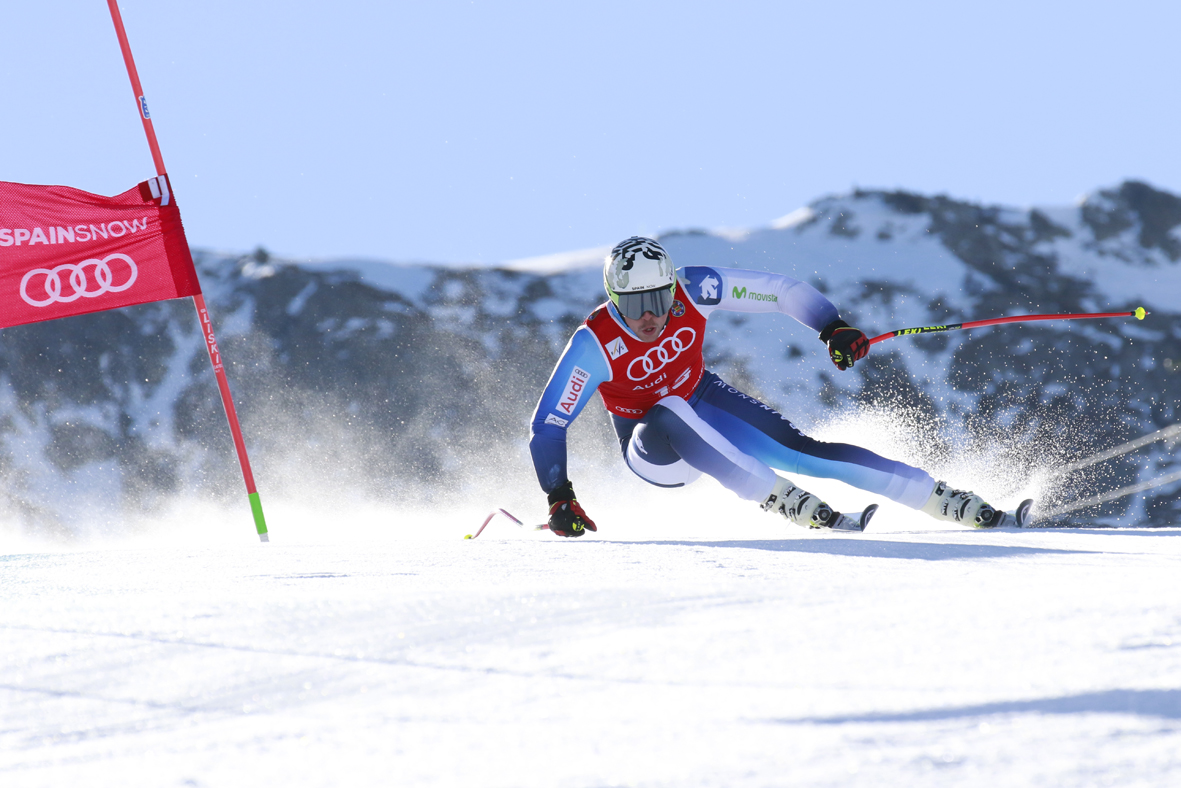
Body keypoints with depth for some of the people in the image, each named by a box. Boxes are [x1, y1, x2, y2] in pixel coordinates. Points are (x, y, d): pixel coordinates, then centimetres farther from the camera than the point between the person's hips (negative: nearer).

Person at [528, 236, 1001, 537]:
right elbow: (547, 426, -21)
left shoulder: (691, 291, -22)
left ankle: (940, 498, -15)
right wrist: (559, 500, -29)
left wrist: (833, 328, -26)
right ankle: (775, 496, -36)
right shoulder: (594, 343, -28)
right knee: (672, 413, -38)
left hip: (702, 400, 3)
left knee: (797, 450, -17)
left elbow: (780, 291, -13)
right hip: (653, 447, -3)